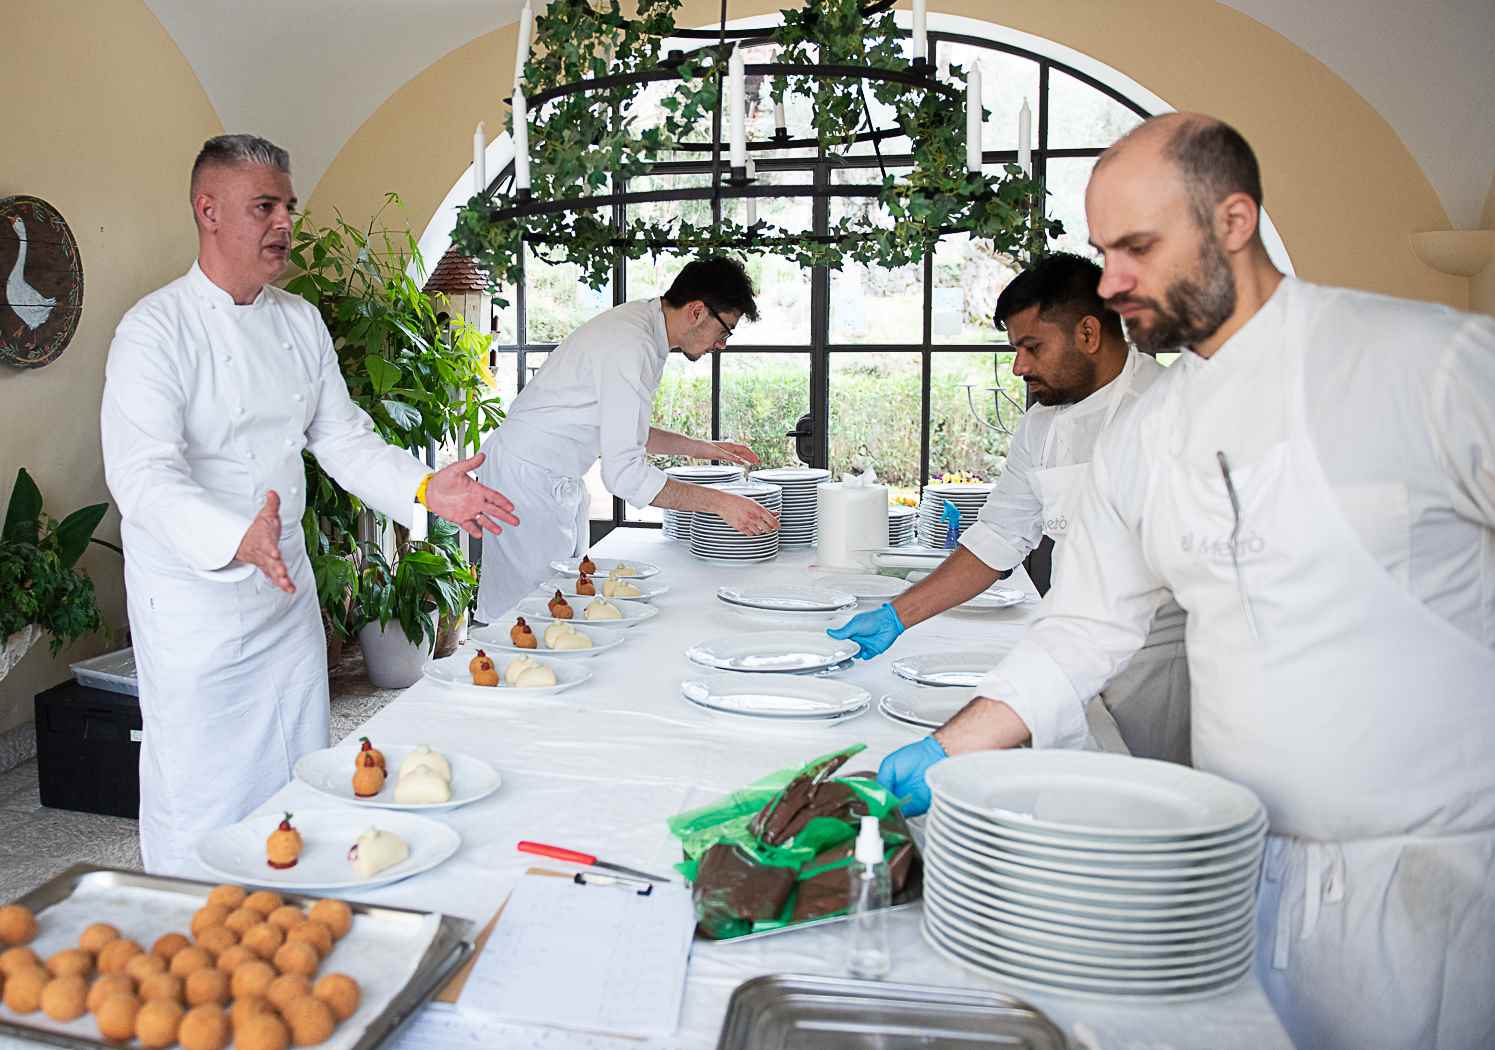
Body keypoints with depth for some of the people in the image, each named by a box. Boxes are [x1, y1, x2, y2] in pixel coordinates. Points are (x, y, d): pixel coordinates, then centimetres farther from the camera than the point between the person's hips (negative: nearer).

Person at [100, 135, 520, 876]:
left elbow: (341, 436, 10)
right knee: (200, 796, 0)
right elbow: (143, 475, -26)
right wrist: (239, 538, -43)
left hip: (288, 591, 7)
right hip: (195, 599, -7)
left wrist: (424, 488, -7)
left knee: (301, 781, 16)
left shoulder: (300, 322, 7)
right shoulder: (156, 329, -15)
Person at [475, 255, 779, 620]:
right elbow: (624, 473, -31)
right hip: (526, 477, -10)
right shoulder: (631, 345, -27)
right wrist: (720, 502, -30)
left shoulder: (640, 320, 5)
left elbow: (622, 428, 17)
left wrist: (701, 448, 10)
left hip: (559, 480, 10)